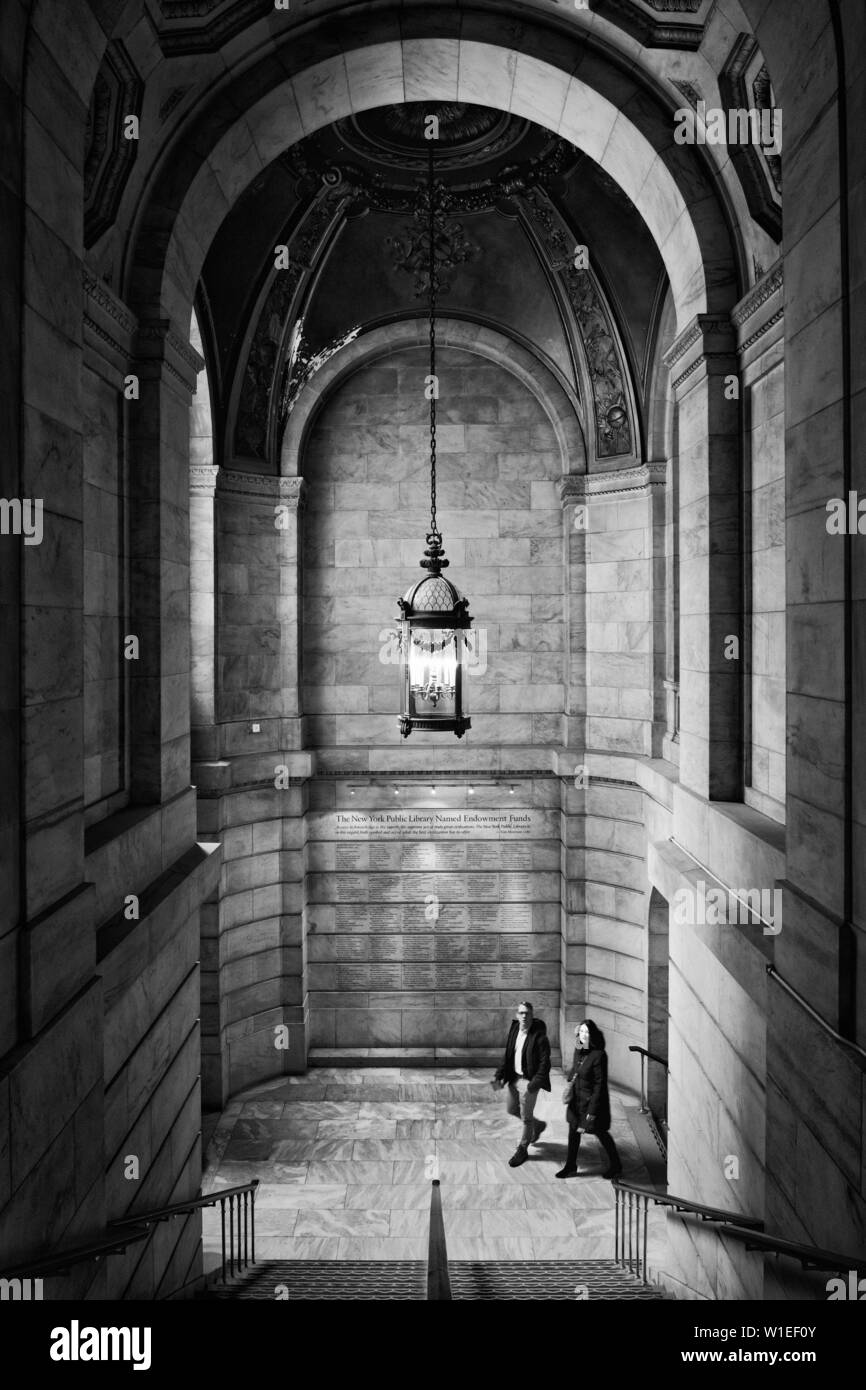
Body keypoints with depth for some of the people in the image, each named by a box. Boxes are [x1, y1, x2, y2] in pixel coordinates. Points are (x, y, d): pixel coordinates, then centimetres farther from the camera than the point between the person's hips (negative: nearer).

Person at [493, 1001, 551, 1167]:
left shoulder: (539, 1037, -21)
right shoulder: (514, 1030, -1)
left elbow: (544, 1063, -20)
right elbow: (508, 1055, 8)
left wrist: (534, 1084, -25)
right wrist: (500, 1076, 2)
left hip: (528, 1080, -7)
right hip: (514, 1077, 7)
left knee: (526, 1117, 6)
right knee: (511, 1109, 21)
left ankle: (522, 1150, 27)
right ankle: (538, 1125, 45)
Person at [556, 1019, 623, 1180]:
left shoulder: (599, 1055, -23)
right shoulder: (578, 1051, -1)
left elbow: (600, 1084, -20)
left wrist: (592, 1110, -19)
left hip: (592, 1100, -7)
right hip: (577, 1100, 7)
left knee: (600, 1133, 10)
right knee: (573, 1132, 14)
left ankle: (615, 1166, 32)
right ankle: (570, 1166, 30)